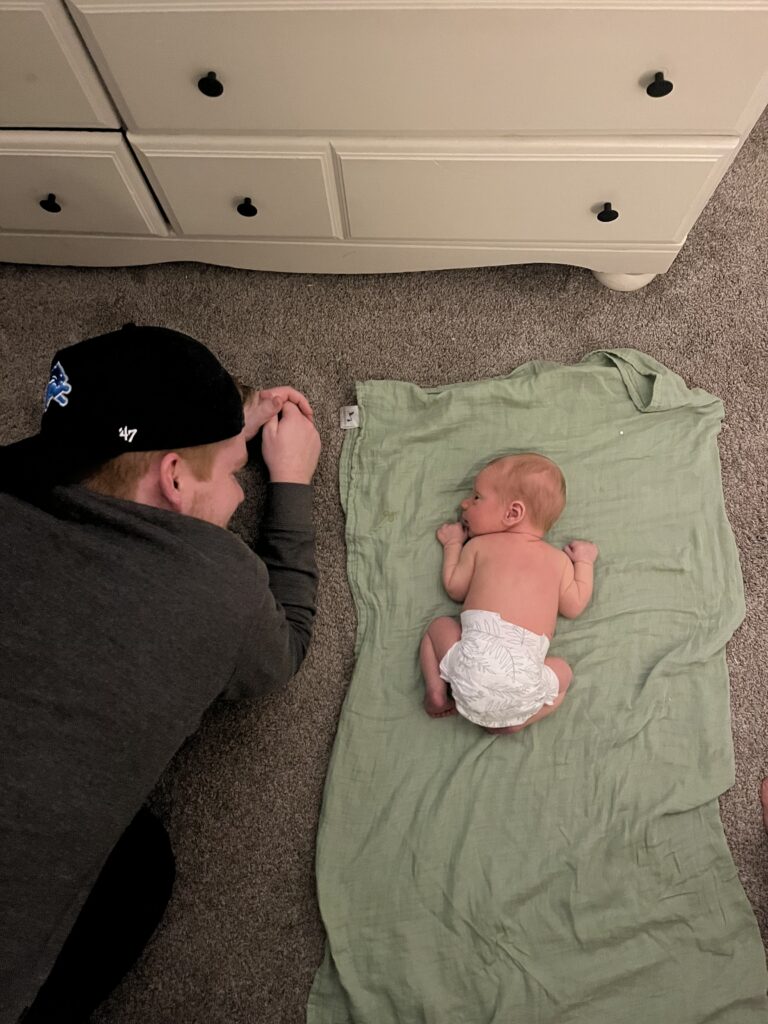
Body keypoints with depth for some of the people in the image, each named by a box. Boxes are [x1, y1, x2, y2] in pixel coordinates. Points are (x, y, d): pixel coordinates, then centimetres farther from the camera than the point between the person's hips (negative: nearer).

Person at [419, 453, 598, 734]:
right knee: (563, 671, 29)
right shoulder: (559, 559, 18)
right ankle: (515, 719, 8)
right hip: (525, 675, 1)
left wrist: (452, 544, 33)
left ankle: (437, 689, 5)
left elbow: (455, 589, 19)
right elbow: (574, 607, 19)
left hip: (474, 660, -1)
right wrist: (584, 561, 34)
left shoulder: (478, 544, 13)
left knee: (439, 625, 26)